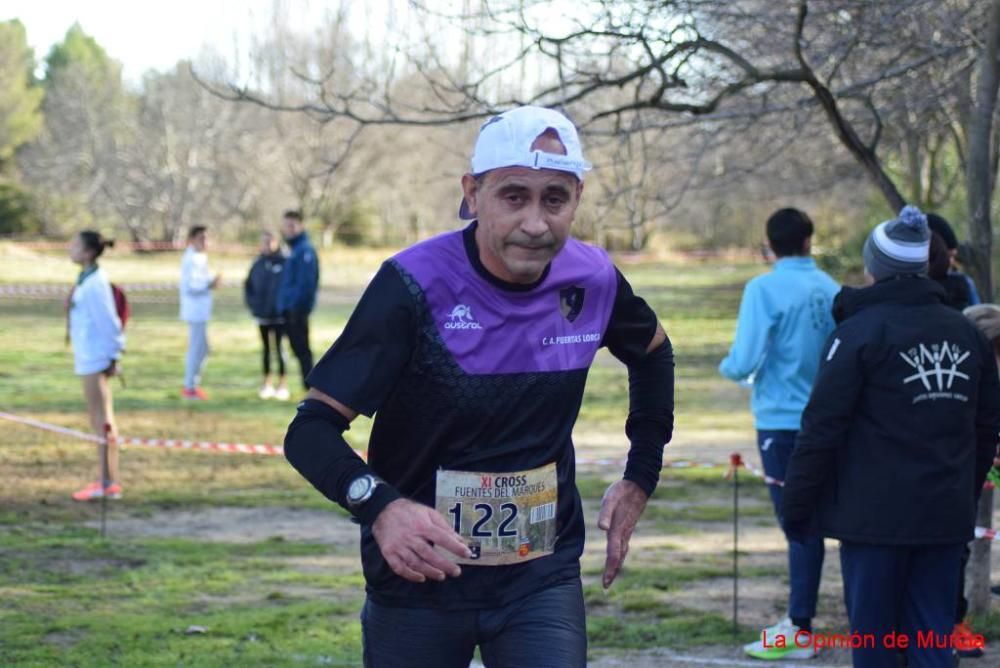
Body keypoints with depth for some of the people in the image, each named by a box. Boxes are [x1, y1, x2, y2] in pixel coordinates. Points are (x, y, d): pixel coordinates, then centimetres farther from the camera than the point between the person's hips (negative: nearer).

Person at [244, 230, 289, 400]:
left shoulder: (284, 263, -7)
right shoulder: (258, 264, 6)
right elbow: (249, 286, 12)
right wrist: (252, 303, 1)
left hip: (279, 315, -4)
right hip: (262, 316, 4)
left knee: (279, 348, -3)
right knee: (266, 348, 11)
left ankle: (282, 384, 5)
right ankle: (266, 384, 19)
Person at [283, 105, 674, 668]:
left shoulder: (593, 282, -4)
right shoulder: (415, 285, -18)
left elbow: (652, 353, 21)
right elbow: (311, 430, -20)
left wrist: (641, 477, 13)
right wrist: (379, 506, -37)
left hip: (545, 580, 3)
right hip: (419, 578, -2)